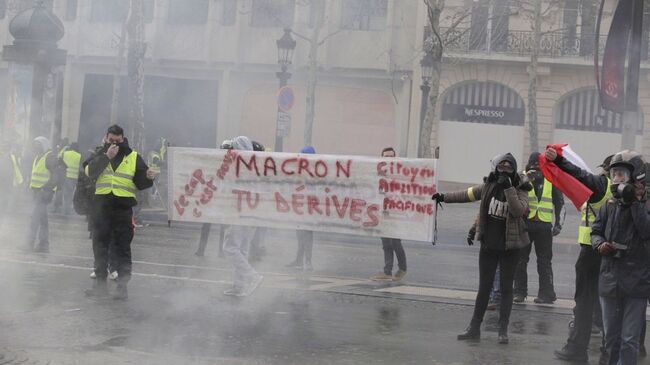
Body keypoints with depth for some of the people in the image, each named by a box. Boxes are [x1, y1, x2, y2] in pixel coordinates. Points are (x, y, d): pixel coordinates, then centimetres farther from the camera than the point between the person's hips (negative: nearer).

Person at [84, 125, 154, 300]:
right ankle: (101, 282, 18)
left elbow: (141, 183, 4)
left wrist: (149, 178, -17)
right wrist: (106, 156, -17)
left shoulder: (134, 157, 6)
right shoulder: (100, 154, 11)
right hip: (102, 205, 2)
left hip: (123, 207, -2)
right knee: (100, 244, 8)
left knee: (122, 246, 0)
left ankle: (122, 285, 4)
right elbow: (90, 171, -9)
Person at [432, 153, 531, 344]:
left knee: (506, 288, 4)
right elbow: (468, 194, 15)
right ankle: (474, 328, 16)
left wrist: (508, 188, -31)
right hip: (488, 244, 3)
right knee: (484, 287, 9)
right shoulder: (489, 186, 0)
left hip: (509, 247, -3)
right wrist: (444, 197, 23)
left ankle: (503, 330, 10)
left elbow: (518, 210, -28)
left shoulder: (520, 190, -10)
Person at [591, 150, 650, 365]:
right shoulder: (610, 206, 7)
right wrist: (600, 245, -7)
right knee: (611, 337, 16)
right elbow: (596, 231, 14)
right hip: (610, 280, 5)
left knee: (629, 339, -1)